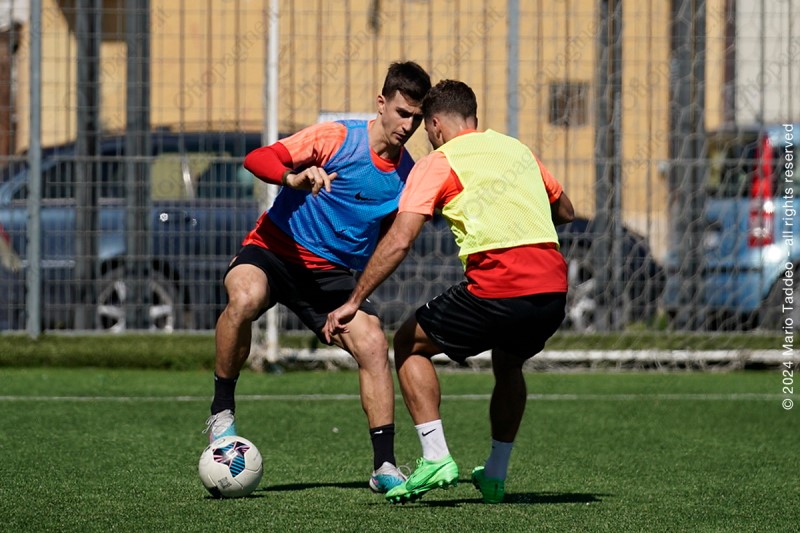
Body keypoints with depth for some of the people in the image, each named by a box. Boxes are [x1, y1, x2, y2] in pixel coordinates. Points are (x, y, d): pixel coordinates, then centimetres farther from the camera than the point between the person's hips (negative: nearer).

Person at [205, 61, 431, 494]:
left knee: (373, 346, -17)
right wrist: (294, 178, -41)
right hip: (275, 249, -4)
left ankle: (384, 466, -9)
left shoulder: (407, 175, 3)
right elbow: (257, 159, -21)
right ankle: (222, 410, -17)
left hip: (334, 274, 4)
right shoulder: (337, 138, -12)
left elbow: (390, 240, 20)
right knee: (244, 299, -36)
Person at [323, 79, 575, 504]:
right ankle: (495, 476, 30)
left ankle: (435, 458, 3)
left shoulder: (437, 164, 3)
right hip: (554, 287, 6)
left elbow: (399, 242, -7)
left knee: (409, 344, 16)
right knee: (508, 364, 35)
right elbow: (565, 212, 32)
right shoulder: (517, 149, 20)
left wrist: (354, 301, -3)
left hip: (496, 289, -6)